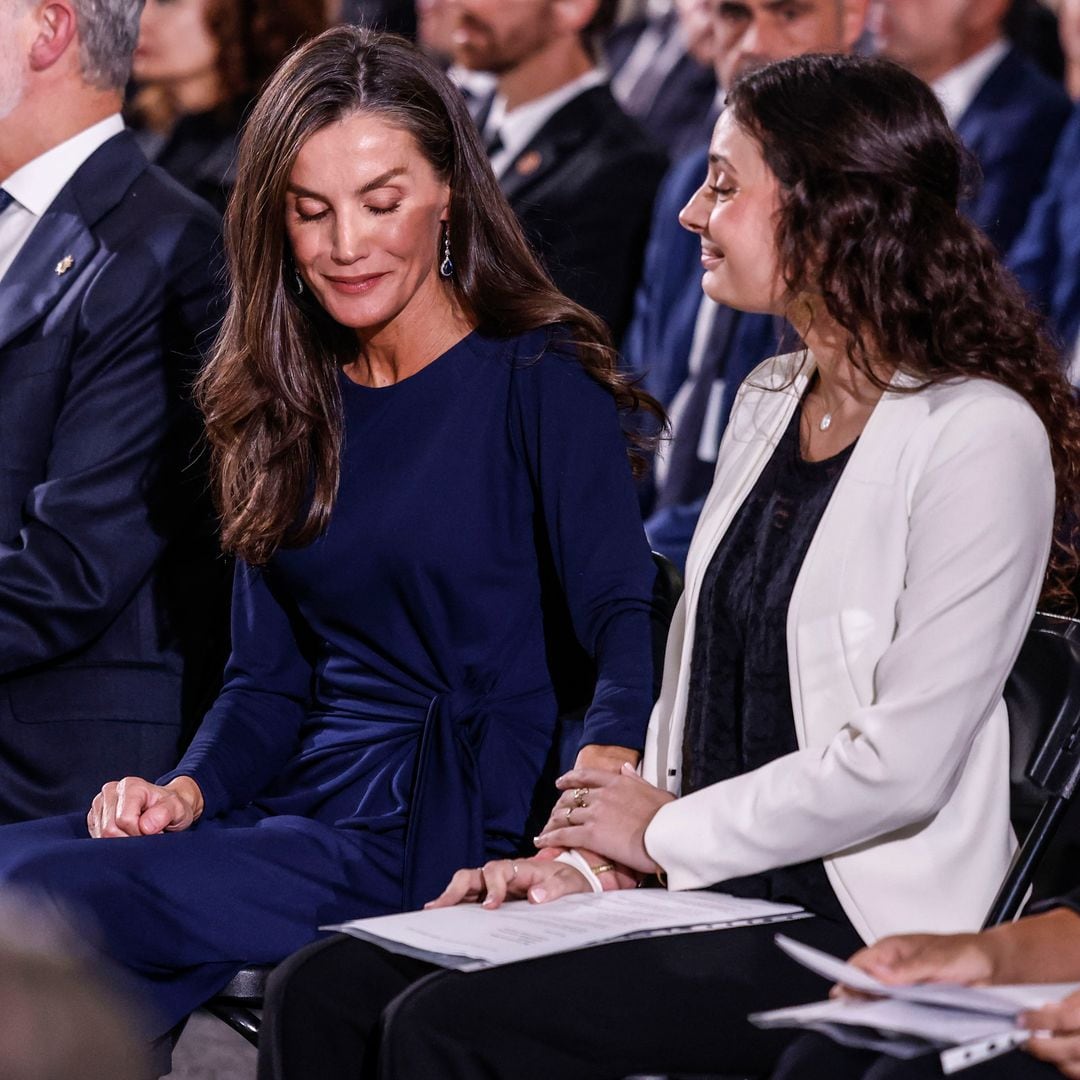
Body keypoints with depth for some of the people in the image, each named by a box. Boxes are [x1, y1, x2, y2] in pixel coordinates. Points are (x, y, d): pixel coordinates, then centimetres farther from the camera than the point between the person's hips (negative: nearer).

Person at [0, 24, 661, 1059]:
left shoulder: (539, 382, -3)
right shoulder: (288, 404, 15)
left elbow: (626, 616, -14)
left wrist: (607, 762, -34)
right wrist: (189, 788, -4)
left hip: (452, 832, -6)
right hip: (300, 805, 6)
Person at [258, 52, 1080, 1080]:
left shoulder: (980, 436, -12)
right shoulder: (769, 400, 15)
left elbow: (904, 762, -18)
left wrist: (667, 834, -7)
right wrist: (592, 858, 3)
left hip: (853, 929, -8)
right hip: (700, 883, 8)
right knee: (322, 990, -10)